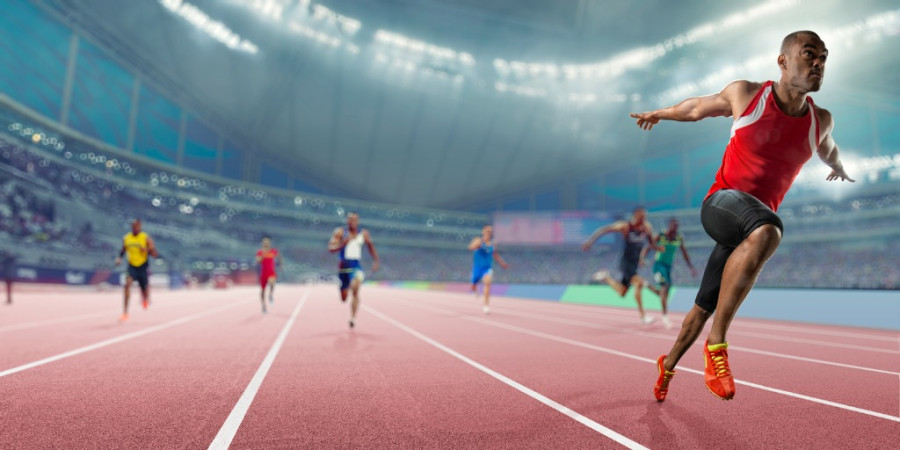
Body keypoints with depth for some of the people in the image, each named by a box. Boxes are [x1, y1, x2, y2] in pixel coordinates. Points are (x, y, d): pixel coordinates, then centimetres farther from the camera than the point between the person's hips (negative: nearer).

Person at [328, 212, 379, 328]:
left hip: (356, 266, 0)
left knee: (355, 289, -28)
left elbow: (370, 247, 19)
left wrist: (375, 261, 14)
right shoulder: (340, 232, -3)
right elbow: (330, 248, -11)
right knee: (343, 299, 11)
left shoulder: (364, 234, 4)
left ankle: (353, 317, -23)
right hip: (343, 266, 0)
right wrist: (343, 243, -27)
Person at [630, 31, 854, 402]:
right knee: (766, 231, -40)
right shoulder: (744, 94, -3)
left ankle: (668, 364, 36)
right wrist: (658, 113, 30)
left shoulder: (820, 121, 7)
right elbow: (697, 108, 16)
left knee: (704, 308, 11)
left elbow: (827, 149, 32)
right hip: (721, 203, -5)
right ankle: (716, 343, -29)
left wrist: (838, 169, 52)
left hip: (754, 228, 5)